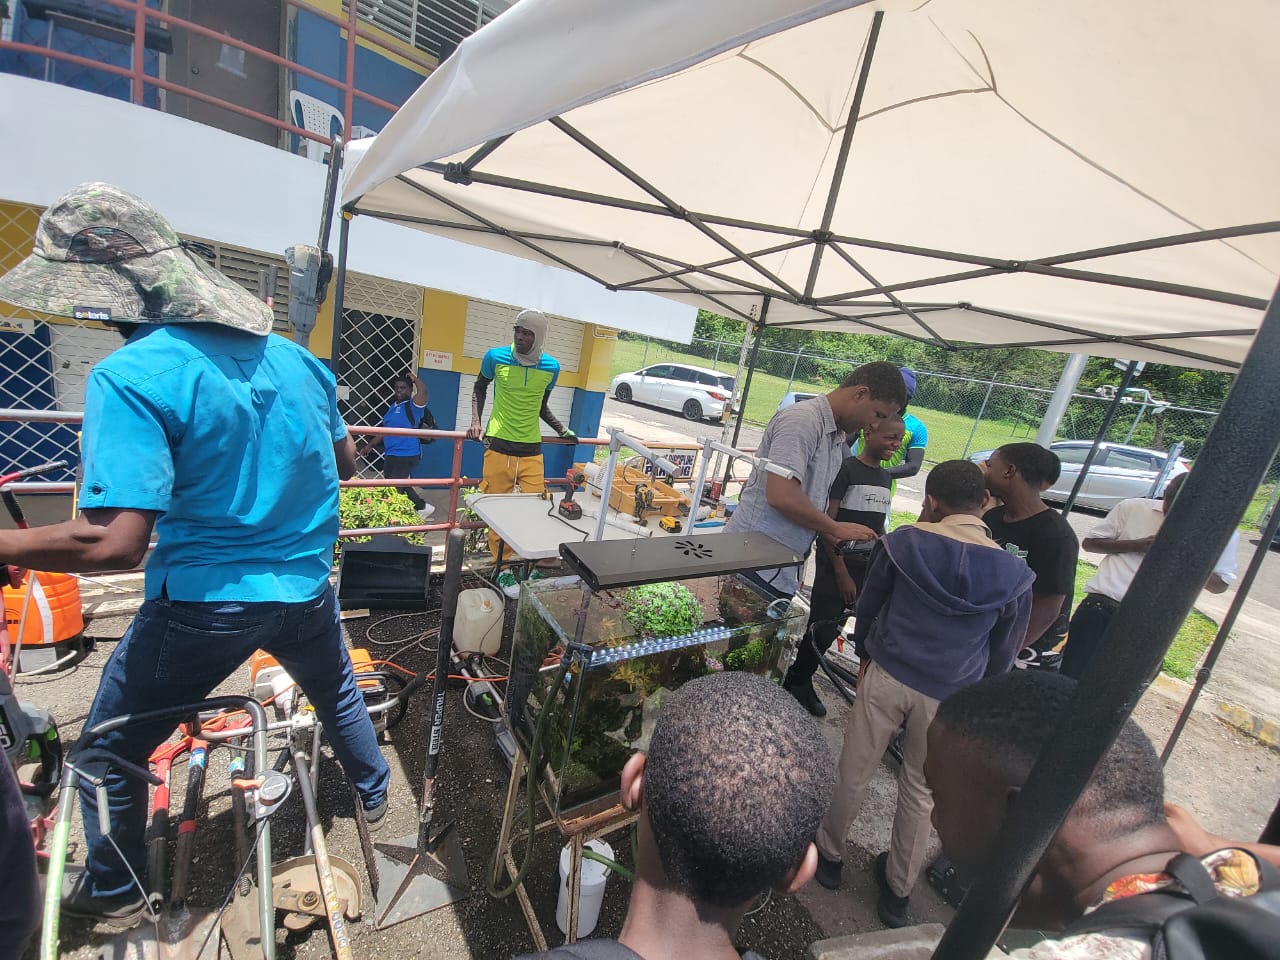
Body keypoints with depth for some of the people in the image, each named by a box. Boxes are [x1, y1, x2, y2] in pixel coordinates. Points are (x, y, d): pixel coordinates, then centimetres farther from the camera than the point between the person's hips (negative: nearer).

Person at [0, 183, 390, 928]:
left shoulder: (131, 377, -19)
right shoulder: (294, 357, -1)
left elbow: (115, 545, -25)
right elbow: (346, 463, 10)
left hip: (205, 605, -5)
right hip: (306, 587, 6)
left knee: (108, 754, 23)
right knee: (336, 690, 32)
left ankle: (115, 894, 44)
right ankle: (375, 792, 55)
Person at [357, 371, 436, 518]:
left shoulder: (413, 406, -9)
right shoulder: (393, 406, 15)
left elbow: (423, 391, -30)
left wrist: (414, 378, -11)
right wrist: (369, 445, 21)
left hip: (407, 455, -9)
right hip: (391, 454, 9)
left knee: (395, 488, -6)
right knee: (400, 486, 16)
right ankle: (422, 507, 27)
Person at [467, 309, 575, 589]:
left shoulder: (551, 367, 1)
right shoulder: (496, 357, -5)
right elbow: (479, 388, 14)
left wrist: (562, 430, 8)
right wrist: (476, 422, 1)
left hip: (532, 451, 2)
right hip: (498, 448, -1)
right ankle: (502, 567, 22)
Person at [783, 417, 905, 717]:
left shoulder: (886, 478, 12)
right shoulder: (846, 468, -11)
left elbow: (879, 528, 17)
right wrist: (842, 573, -16)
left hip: (869, 567, 7)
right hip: (837, 564, -7)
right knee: (823, 630, -3)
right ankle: (795, 683, 22)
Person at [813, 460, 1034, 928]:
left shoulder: (904, 542, -12)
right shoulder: (1013, 574, -8)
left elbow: (868, 606, -1)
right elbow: (1002, 653, 4)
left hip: (887, 675, -1)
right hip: (950, 696, 2)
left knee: (853, 774, 18)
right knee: (920, 793, 20)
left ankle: (829, 855, 39)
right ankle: (898, 891, 39)